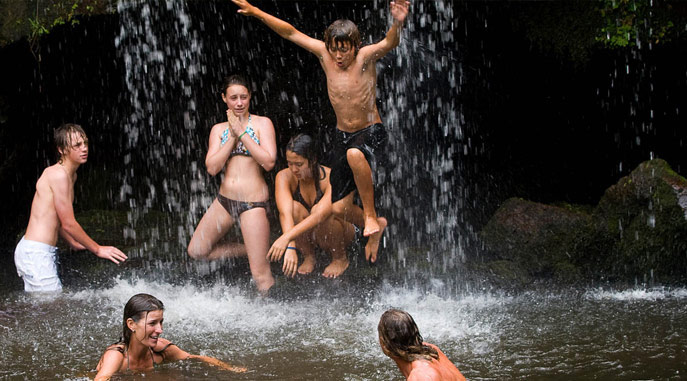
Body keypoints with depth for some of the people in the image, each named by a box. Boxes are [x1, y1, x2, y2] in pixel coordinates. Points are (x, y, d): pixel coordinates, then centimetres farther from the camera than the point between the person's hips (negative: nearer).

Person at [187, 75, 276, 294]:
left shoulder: (262, 124, -1)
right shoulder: (219, 129, 10)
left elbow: (269, 162, -14)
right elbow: (212, 168, -2)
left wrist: (243, 133, -12)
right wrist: (232, 137, -8)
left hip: (253, 203, -5)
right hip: (225, 200, 6)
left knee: (261, 275, -9)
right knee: (197, 251, 10)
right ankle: (249, 250, 21)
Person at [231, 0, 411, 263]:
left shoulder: (365, 57, -17)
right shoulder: (324, 54, -6)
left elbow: (389, 43, -37)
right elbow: (291, 33, -1)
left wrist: (398, 23, -59)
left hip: (372, 133, -5)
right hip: (342, 135, 5)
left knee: (355, 154, -42)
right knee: (338, 208, 1)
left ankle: (371, 215, -22)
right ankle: (374, 229, 33)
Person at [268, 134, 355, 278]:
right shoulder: (284, 177, -20)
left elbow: (320, 215, -45)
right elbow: (285, 213, -34)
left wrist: (286, 238, -56)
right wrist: (290, 246, -50)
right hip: (306, 234, 2)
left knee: (317, 209, -35)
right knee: (294, 208, -30)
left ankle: (340, 258, -9)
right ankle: (308, 257, -7)